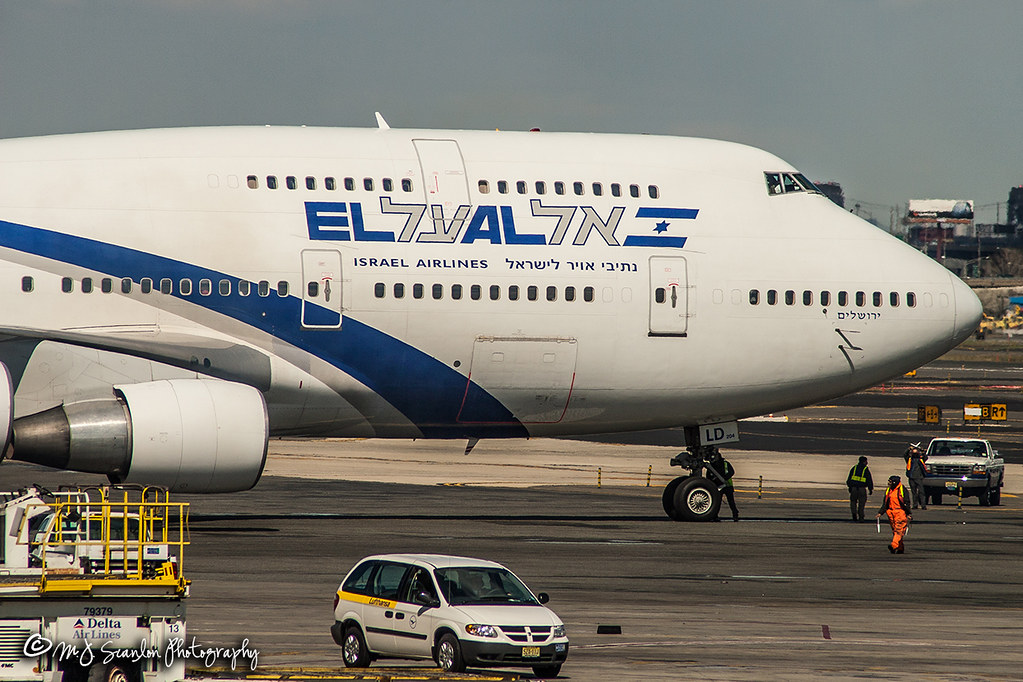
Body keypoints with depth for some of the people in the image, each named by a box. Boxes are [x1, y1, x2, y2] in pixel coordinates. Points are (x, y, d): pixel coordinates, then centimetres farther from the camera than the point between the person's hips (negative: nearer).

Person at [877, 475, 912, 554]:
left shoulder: (902, 490, -5)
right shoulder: (888, 491, 13)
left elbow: (907, 503, -4)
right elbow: (885, 504, 17)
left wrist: (909, 514, -7)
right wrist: (880, 513, 8)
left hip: (901, 513, -7)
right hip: (891, 513, 7)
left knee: (899, 530, -14)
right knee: (894, 530, 6)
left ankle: (894, 546, -27)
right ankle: (901, 548, 12)